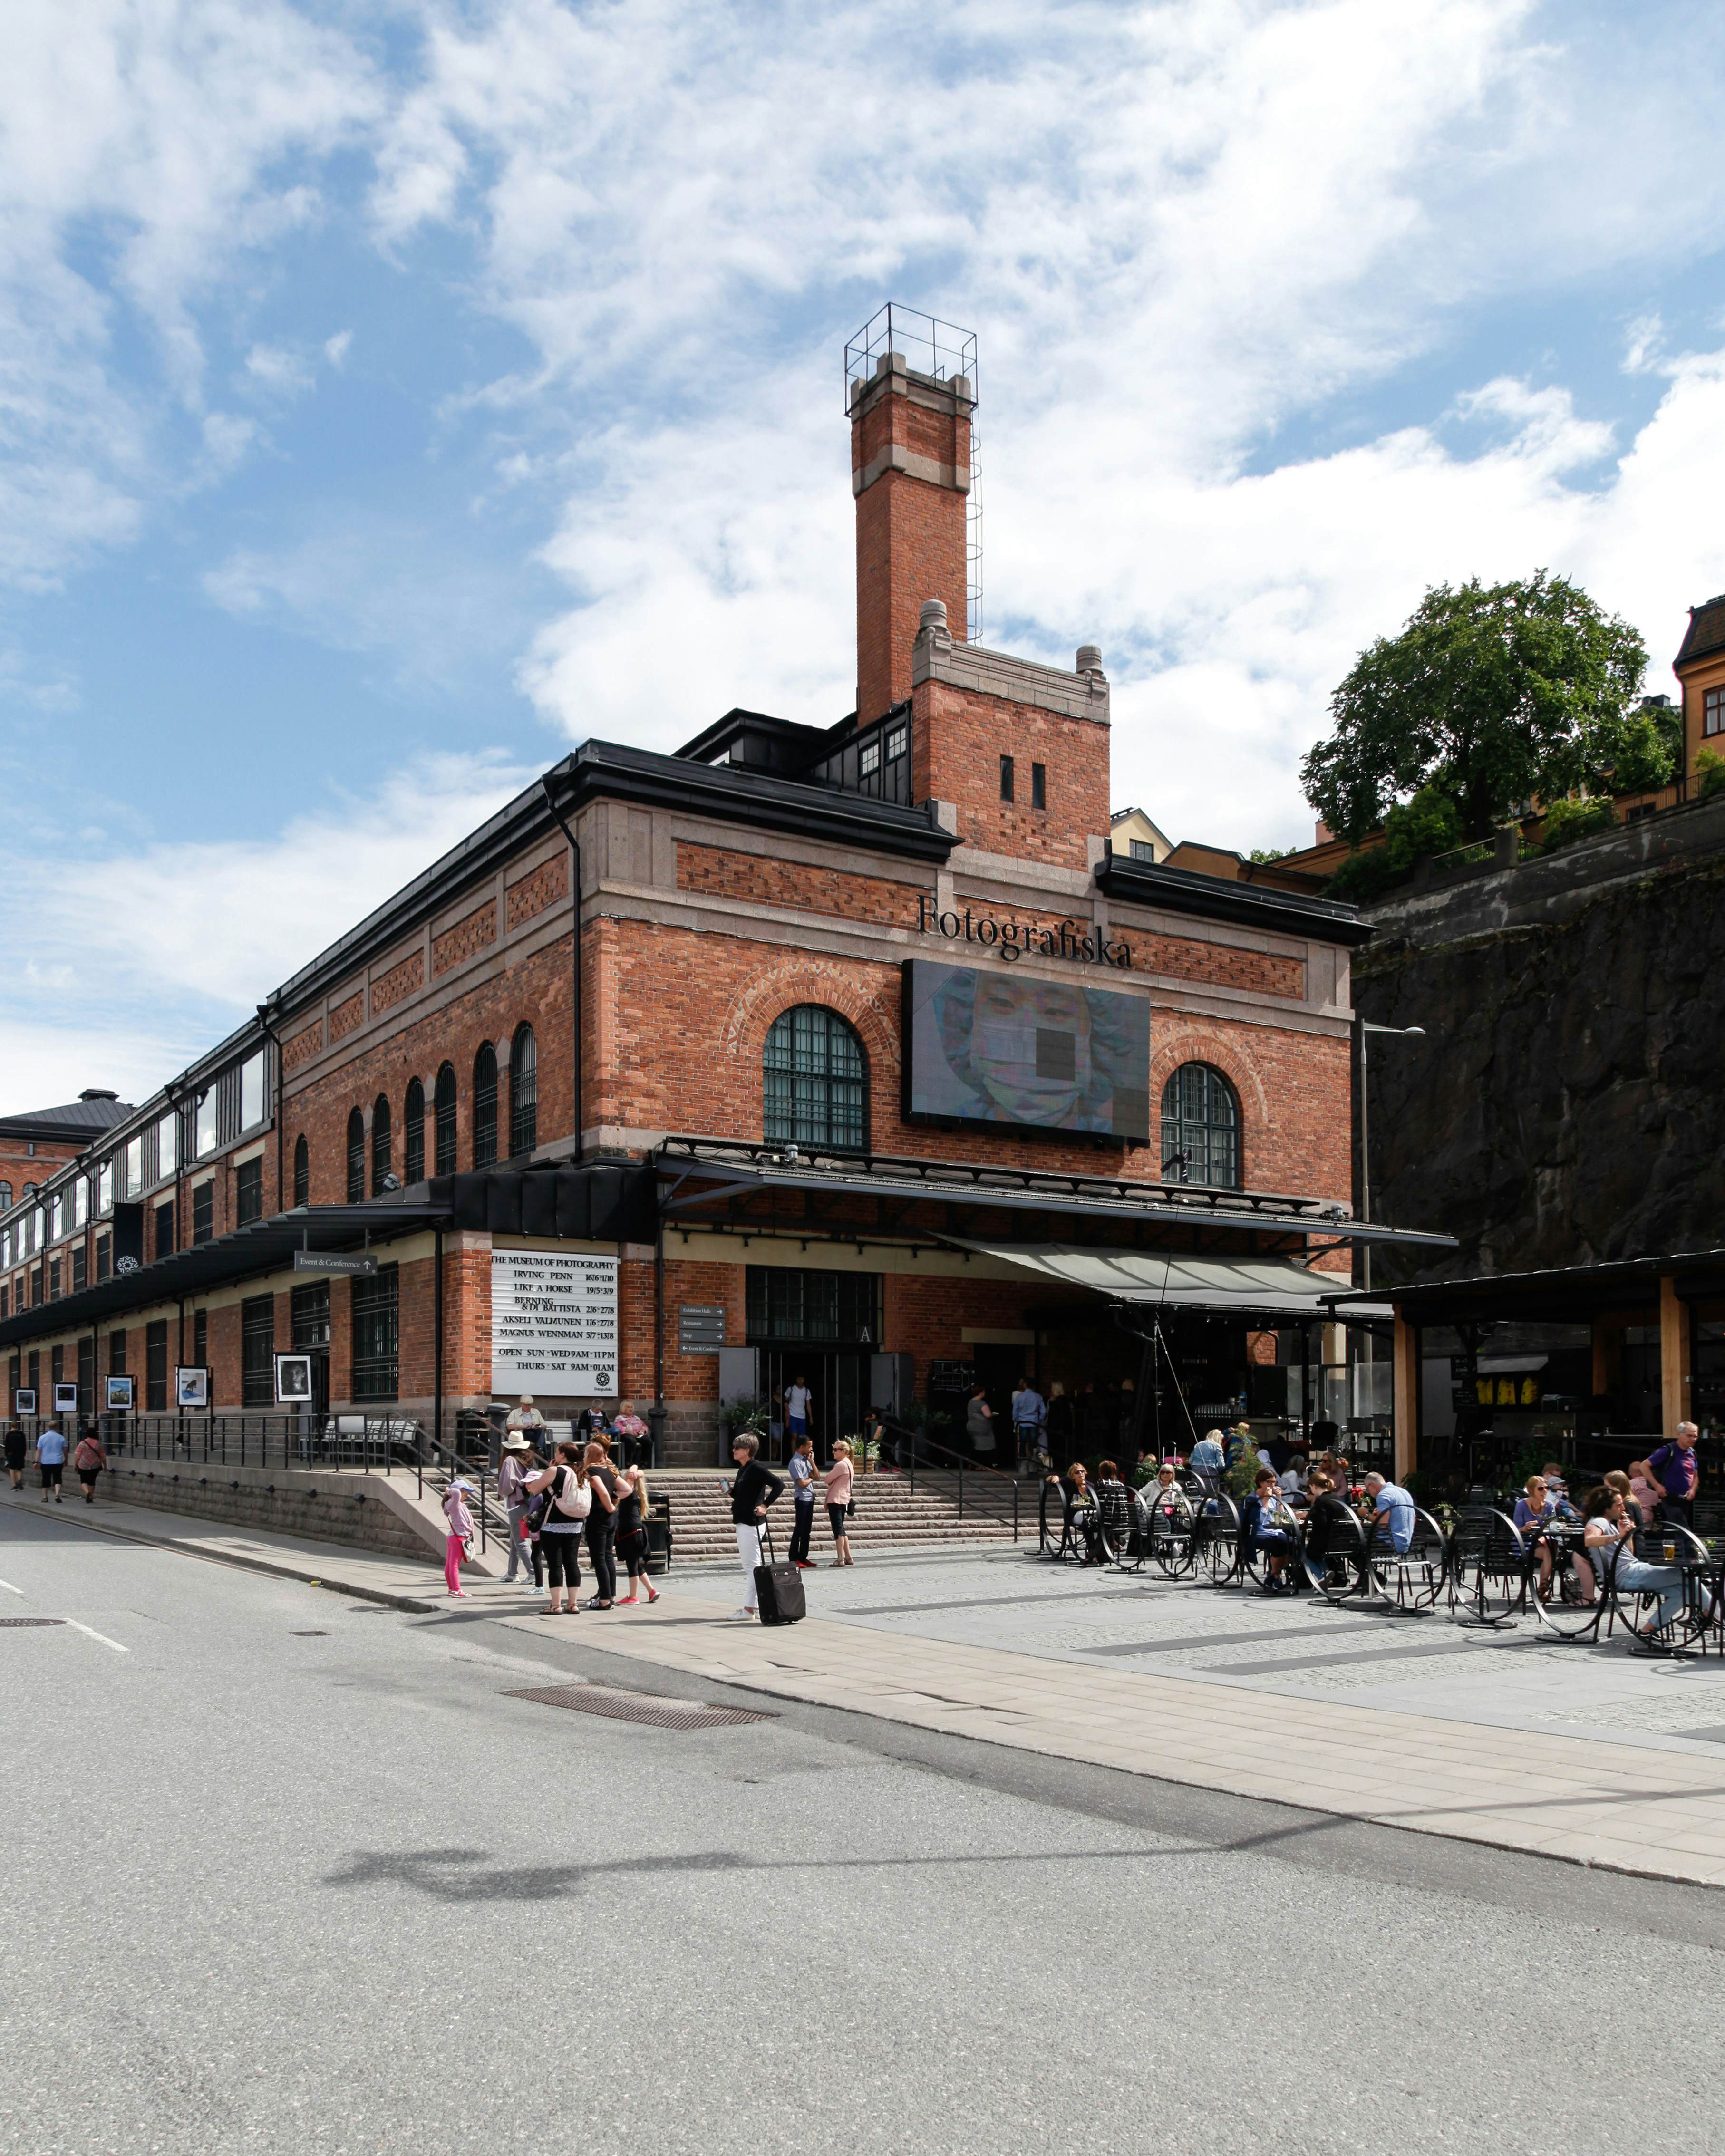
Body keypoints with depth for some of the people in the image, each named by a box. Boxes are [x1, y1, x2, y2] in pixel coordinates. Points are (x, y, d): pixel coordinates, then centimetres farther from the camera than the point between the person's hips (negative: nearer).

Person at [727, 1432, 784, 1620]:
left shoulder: (756, 1468, -15)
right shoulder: (742, 1469, 14)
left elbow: (779, 1485, -22)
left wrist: (765, 1505, -22)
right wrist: (729, 1491, 6)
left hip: (751, 1523, -10)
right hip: (742, 1522, 10)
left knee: (751, 1566, -6)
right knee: (747, 1565, 14)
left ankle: (749, 1608, -3)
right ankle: (750, 1604, 20)